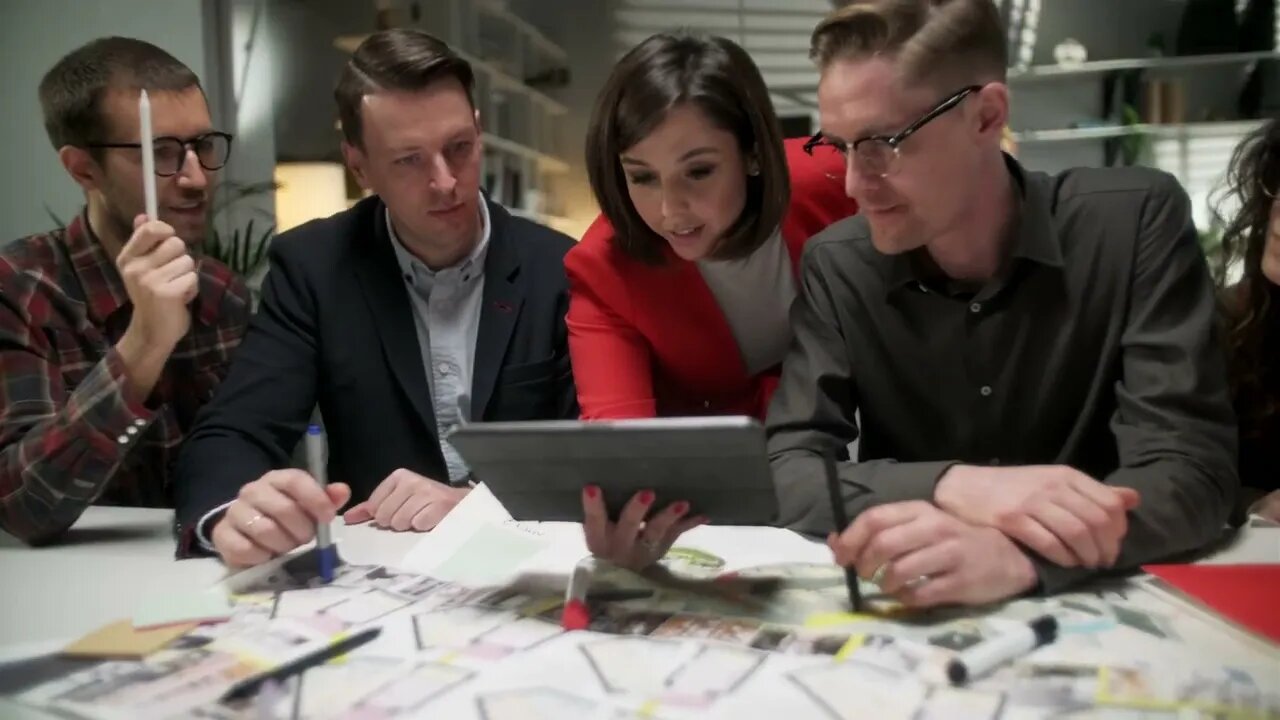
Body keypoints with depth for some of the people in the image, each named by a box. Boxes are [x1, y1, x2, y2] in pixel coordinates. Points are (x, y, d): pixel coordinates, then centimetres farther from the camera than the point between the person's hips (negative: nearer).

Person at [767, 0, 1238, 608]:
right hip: (908, 621, 1)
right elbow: (781, 475, -10)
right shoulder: (835, 266, -5)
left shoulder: (1134, 221, -10)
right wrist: (952, 486, -27)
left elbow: (1193, 471, -16)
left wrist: (1017, 559, -34)